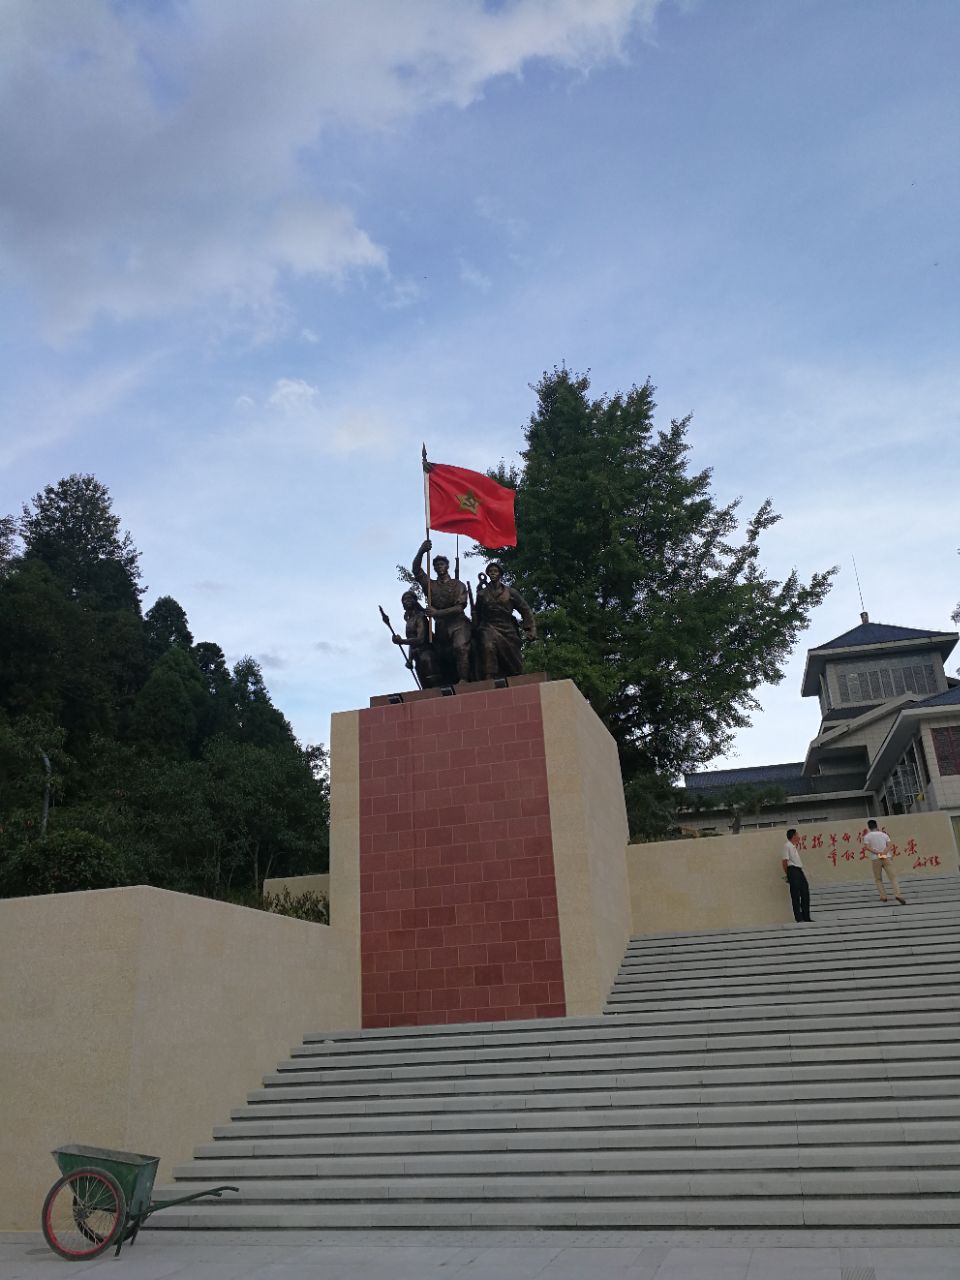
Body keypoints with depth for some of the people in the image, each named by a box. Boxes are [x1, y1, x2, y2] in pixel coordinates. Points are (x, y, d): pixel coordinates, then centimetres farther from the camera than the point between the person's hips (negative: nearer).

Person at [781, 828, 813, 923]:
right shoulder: (787, 846, -7)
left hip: (799, 870, 9)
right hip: (793, 870, -9)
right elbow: (784, 860, -11)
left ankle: (806, 918, 14)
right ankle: (799, 918, -7)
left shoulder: (796, 846, 20)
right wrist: (787, 874, -9)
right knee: (796, 896, -8)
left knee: (805, 894, 8)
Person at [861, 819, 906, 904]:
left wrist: (877, 853, -14)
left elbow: (867, 847, -10)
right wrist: (884, 853, -14)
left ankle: (883, 897, 5)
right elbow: (888, 845, -3)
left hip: (875, 859, -1)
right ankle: (897, 895, -17)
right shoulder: (884, 834, 9)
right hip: (886, 858, 1)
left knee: (878, 879, 11)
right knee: (892, 877, -1)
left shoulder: (867, 836, 2)